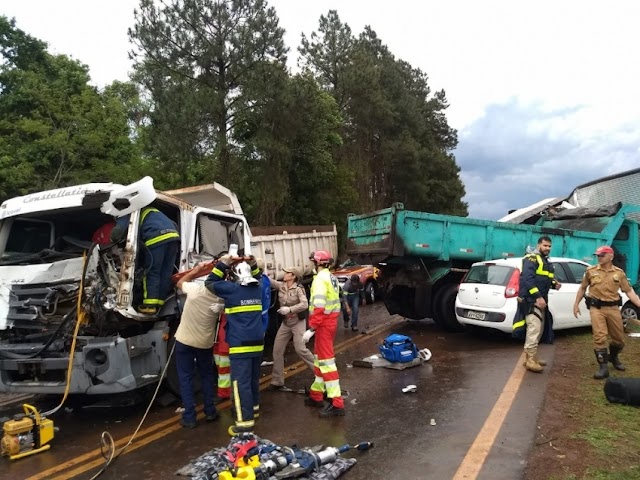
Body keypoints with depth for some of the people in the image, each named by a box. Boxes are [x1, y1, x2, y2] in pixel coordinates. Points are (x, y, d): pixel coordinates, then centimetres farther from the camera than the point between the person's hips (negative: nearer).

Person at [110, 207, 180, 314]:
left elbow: (118, 231, 2)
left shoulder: (130, 214, 19)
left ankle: (150, 305, -6)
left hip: (157, 238, -6)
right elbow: (174, 225, 34)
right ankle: (160, 305, 10)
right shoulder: (151, 212, 39)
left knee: (152, 272, -1)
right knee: (166, 274, 8)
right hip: (173, 235, 6)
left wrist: (114, 240, 23)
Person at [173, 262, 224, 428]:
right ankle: (210, 412, 23)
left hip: (185, 340, -2)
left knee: (186, 378, 7)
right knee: (207, 376, 20)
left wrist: (195, 271, 7)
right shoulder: (222, 300, -14)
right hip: (205, 342, 2)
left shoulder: (196, 289, -21)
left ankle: (189, 418, 8)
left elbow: (180, 283, 0)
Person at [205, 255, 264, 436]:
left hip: (240, 344, -7)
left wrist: (222, 264, 6)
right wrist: (253, 265, 20)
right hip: (257, 342, 7)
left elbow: (209, 283, 4)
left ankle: (245, 422, -8)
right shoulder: (257, 288, 8)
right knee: (253, 378, 22)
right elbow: (257, 278, 33)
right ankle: (254, 407, 38)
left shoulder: (232, 289, -9)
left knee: (241, 382, -7)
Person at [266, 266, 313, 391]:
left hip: (298, 322, -6)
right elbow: (268, 280, -5)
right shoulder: (281, 286, 1)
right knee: (277, 351, 4)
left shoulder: (298, 289, -14)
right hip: (285, 323, 6)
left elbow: (305, 304, -25)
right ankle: (277, 382, 14)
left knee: (300, 349, -13)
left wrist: (289, 309, -31)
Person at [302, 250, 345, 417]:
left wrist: (311, 328, -24)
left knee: (326, 361, -8)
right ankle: (317, 395, 30)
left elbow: (318, 306, -24)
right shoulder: (331, 277, 14)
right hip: (331, 321, 10)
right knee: (319, 358, 19)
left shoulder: (320, 278, -15)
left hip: (323, 323, -10)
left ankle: (337, 404, -7)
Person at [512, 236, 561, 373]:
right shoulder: (531, 259, -11)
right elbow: (527, 279, -22)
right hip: (530, 300, -11)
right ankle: (531, 360, -13)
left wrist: (555, 283, 3)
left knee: (539, 329, 15)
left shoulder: (547, 262, 20)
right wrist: (538, 297, -27)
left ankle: (531, 357, 25)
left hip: (540, 299, 11)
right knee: (534, 328, -15)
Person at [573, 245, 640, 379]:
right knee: (599, 337, -11)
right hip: (596, 308, -2)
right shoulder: (591, 271, 1)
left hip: (613, 308, 2)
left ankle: (613, 357, 43)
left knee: (619, 338, 14)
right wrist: (576, 304, 8)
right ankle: (603, 367, -5)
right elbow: (582, 288, 11)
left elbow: (629, 291, 3)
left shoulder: (619, 273, 3)